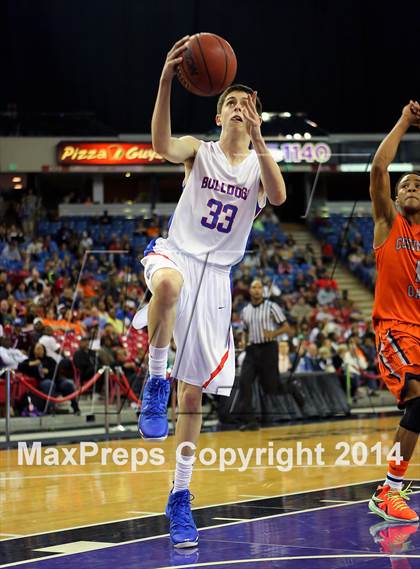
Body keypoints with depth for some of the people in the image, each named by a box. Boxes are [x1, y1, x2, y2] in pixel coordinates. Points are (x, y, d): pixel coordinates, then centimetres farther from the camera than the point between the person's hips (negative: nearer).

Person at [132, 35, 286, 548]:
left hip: (216, 275, 2)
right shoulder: (199, 151, 2)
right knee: (168, 283, -44)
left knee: (193, 392, 3)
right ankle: (155, 383, -26)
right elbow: (161, 145, -22)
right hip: (175, 252, -2)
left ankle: (180, 497, 12)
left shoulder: (258, 165, 6)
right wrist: (166, 81, -36)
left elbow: (278, 197, -18)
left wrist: (257, 139, -29)